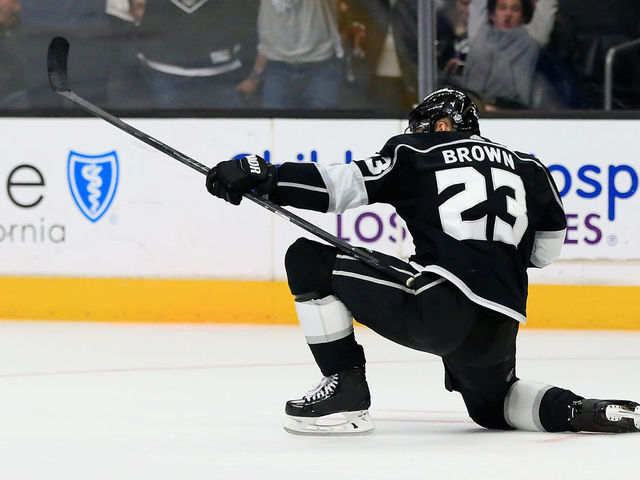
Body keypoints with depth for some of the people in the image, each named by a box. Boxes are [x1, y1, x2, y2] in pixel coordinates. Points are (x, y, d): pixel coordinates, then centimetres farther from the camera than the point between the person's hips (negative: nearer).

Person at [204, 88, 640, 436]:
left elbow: (341, 185, -2)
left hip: (439, 307, -6)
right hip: (499, 329, 6)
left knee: (308, 260, 6)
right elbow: (547, 250, 28)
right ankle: (580, 410, 8)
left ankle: (345, 384, 1)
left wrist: (264, 177, -2)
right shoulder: (529, 167, 23)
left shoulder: (417, 151, 11)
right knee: (491, 404, 36)